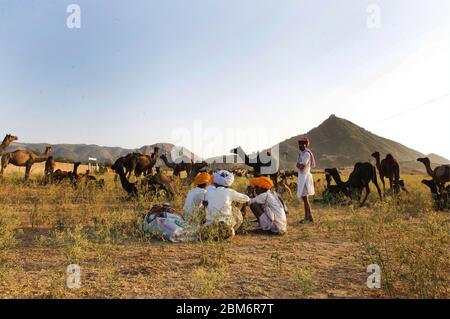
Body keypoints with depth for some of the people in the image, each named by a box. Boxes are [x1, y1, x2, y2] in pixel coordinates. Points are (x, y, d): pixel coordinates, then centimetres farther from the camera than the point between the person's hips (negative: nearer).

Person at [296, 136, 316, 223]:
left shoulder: (306, 154, -15)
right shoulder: (301, 153, 16)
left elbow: (300, 166, -20)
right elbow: (299, 165, 15)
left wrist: (299, 164, -1)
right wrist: (299, 164, -4)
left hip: (305, 177, -10)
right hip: (302, 177, 10)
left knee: (305, 197, -10)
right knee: (304, 198, 14)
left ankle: (310, 218, -6)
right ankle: (306, 217, 21)